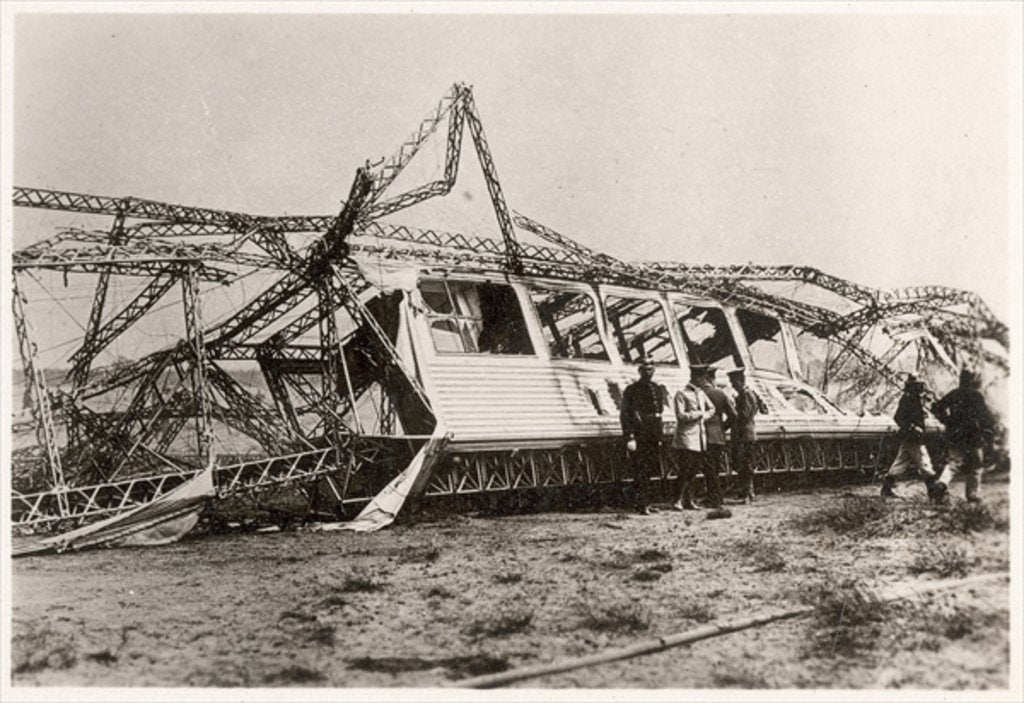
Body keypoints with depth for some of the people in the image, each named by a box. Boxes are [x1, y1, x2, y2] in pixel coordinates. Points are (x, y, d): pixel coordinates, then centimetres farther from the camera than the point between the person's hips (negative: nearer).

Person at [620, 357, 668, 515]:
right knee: (641, 470, -7)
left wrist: (659, 436, 18)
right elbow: (624, 415, -9)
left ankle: (644, 502, 21)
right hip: (639, 436, -7)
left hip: (653, 437, 7)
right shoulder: (632, 390, -5)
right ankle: (642, 504, -4)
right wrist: (629, 438, -16)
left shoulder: (658, 389, 14)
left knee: (650, 469, 11)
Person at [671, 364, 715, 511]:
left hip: (700, 438, 7)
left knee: (693, 471, 7)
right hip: (686, 438, -7)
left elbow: (712, 408, 25)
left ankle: (689, 501, 12)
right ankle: (679, 500, -4)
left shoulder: (701, 393, 16)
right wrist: (699, 413, -8)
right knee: (685, 470, -10)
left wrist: (705, 416, 5)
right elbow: (681, 416, -14)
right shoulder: (681, 394, -7)